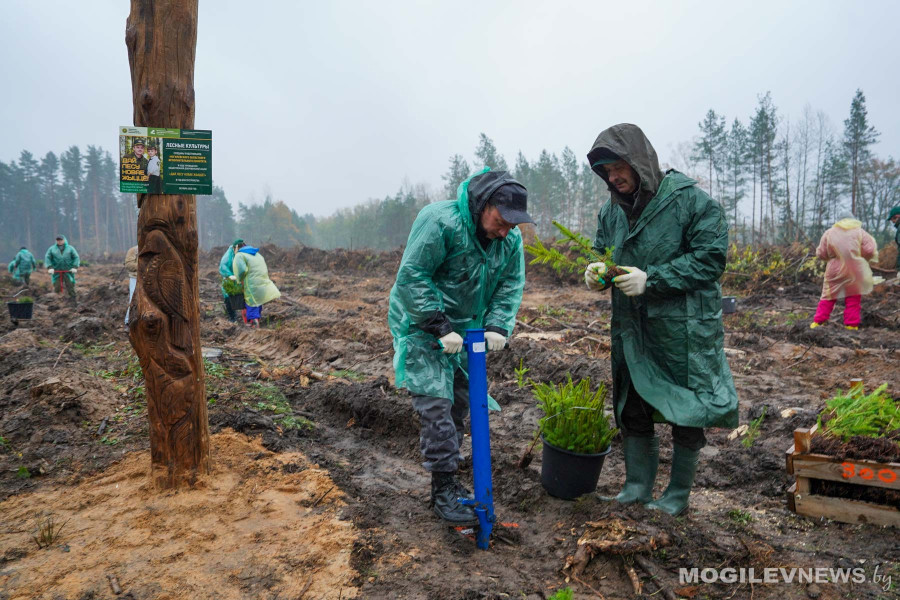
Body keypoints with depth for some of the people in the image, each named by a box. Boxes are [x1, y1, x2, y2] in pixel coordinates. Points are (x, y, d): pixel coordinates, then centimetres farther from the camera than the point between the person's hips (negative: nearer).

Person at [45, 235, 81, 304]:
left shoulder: (70, 248, 7)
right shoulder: (52, 249, 9)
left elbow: (76, 258, 1)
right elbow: (47, 258, 2)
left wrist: (75, 267, -13)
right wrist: (50, 267, -13)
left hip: (68, 271, -1)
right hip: (56, 271, 1)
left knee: (70, 285, -9)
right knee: (57, 287, -4)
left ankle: (73, 300, -5)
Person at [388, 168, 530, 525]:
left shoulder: (511, 238, -3)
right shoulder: (441, 221, -24)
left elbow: (511, 285, 1)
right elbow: (412, 277, -25)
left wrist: (497, 325, -16)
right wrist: (440, 326, -27)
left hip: (464, 328, 7)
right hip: (421, 325, -7)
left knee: (459, 400, 11)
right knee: (435, 401, -12)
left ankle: (447, 475, 27)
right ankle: (443, 488, -1)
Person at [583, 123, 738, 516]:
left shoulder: (691, 200, -12)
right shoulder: (612, 210, 6)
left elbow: (710, 259, -16)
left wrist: (650, 279, -23)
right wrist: (598, 272, -7)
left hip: (684, 328, -5)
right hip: (631, 329, 6)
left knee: (686, 414, 8)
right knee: (632, 410, 14)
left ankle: (678, 496, 27)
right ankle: (637, 489, 31)